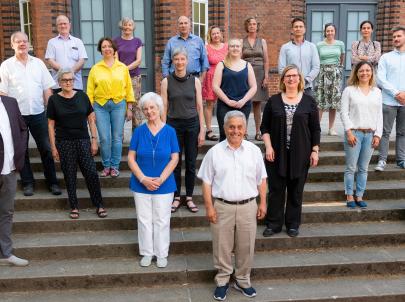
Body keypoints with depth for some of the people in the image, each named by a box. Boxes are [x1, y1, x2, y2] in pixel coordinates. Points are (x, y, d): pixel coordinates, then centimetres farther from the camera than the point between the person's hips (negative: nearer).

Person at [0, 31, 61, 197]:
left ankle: (52, 182, 15)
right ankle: (27, 183, 19)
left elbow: (47, 89, 8)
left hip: (38, 113, 2)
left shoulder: (38, 63, 8)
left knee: (46, 148, 4)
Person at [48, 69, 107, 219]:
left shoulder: (82, 96, 2)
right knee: (69, 176, 5)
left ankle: (99, 205, 8)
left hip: (83, 141, 1)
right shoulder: (54, 100, 0)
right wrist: (53, 147, -1)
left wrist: (94, 140, 1)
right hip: (64, 143, 0)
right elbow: (51, 124, 2)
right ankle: (74, 207, 18)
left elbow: (91, 119, 6)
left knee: (92, 173, -5)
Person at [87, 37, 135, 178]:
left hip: (119, 104, 0)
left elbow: (129, 88, 7)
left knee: (117, 137, 2)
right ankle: (106, 166, 14)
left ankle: (115, 166, 14)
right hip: (100, 105, 0)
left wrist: (129, 108, 3)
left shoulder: (122, 67, 7)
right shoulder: (95, 68, 5)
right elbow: (90, 91, 4)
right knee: (104, 138, -2)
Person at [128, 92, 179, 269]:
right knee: (144, 220, 11)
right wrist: (143, 179, -13)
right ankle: (147, 252, 28)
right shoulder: (139, 131, -3)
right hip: (141, 185, 1)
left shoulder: (169, 131, -4)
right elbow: (131, 158, -2)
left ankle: (161, 254, 25)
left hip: (164, 185, -1)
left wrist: (160, 179, -14)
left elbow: (174, 158, -5)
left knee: (162, 220, 9)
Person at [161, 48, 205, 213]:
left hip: (192, 125, 1)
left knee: (191, 163, 5)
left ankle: (189, 198, 18)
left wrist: (202, 130, -1)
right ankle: (176, 198, 18)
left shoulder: (195, 81, 1)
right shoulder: (166, 81, 0)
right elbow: (164, 107, 1)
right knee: (175, 163, 5)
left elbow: (199, 107, 2)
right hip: (174, 125, 0)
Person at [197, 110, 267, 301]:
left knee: (246, 246, 11)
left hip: (248, 206, 2)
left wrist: (262, 203, 6)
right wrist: (209, 207, -5)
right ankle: (222, 281, 26)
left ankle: (243, 280, 29)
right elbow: (207, 182, 0)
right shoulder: (214, 152, -2)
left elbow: (261, 180, 9)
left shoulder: (254, 151, 3)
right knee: (222, 246, 8)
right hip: (222, 206, -1)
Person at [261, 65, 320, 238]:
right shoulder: (273, 101, 3)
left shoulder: (309, 101, 2)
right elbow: (265, 127, 4)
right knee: (276, 189, 5)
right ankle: (273, 224, 17)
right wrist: (268, 146, -7)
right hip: (277, 154, 0)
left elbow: (315, 129, 4)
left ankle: (293, 224, 22)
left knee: (296, 191, 8)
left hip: (300, 154, 0)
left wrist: (315, 150, -1)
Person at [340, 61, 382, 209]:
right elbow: (344, 112, -4)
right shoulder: (349, 90, 1)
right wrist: (349, 132, -12)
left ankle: (359, 196, 15)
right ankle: (349, 196, 9)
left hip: (370, 134, 3)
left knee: (363, 168, 7)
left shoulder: (377, 92, 12)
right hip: (354, 133, -3)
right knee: (351, 167, -1)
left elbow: (379, 114, 11)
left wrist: (377, 134, 2)